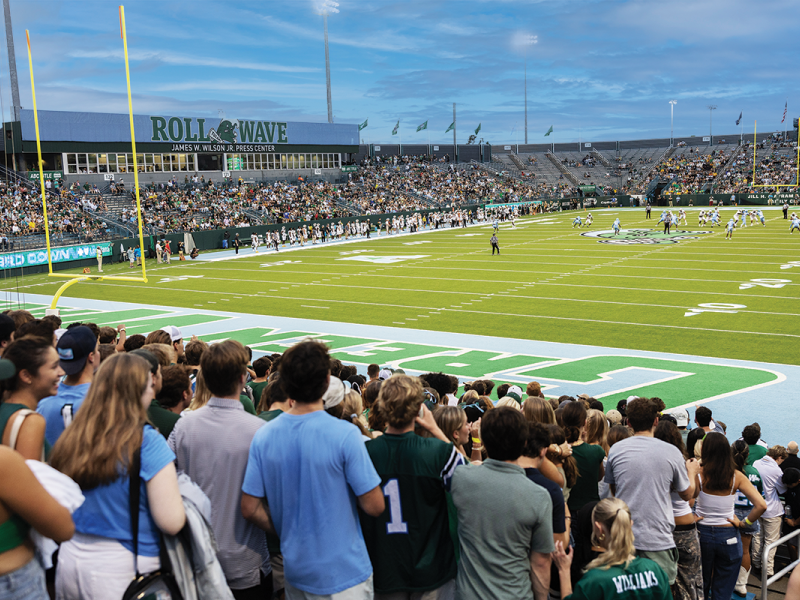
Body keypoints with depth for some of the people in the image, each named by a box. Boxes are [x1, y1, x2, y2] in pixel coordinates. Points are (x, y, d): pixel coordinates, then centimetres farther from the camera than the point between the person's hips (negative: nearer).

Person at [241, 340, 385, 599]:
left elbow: (250, 508, -3)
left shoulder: (264, 436, -6)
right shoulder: (345, 435, -21)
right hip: (345, 574, -4)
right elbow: (374, 506, -16)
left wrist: (287, 531, 10)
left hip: (295, 571, 5)